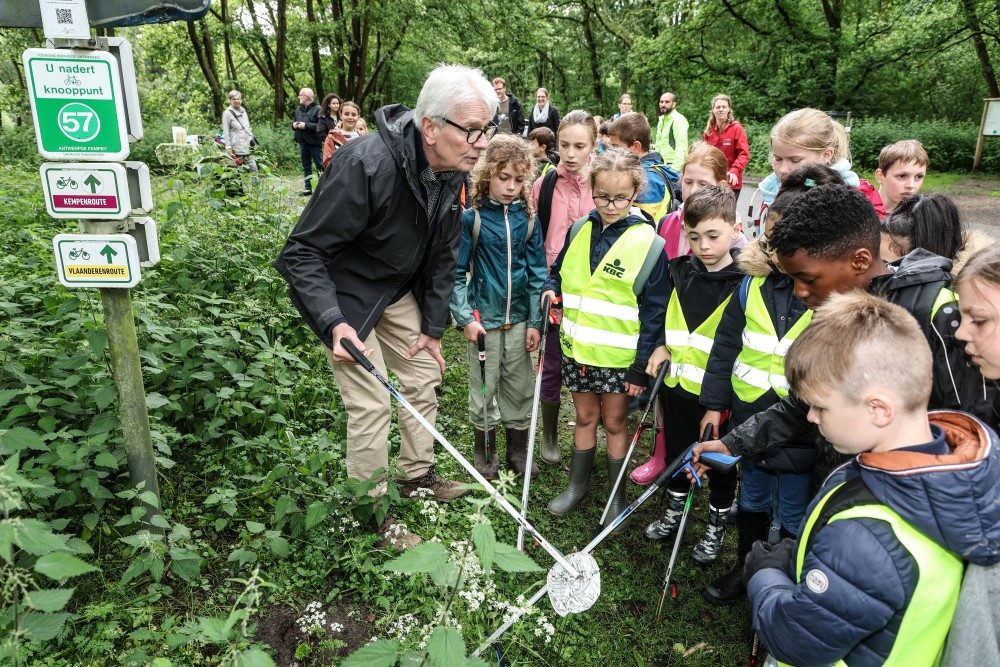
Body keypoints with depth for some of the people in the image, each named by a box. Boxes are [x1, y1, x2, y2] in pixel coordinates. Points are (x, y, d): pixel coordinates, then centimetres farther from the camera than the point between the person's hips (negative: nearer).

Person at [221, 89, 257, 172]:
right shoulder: (227, 113, -4)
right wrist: (229, 148, -12)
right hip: (237, 148, -6)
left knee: (253, 168, 2)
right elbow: (226, 132, -7)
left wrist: (252, 139, 17)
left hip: (248, 147, 6)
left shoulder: (243, 111, 16)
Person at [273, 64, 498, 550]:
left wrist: (433, 327, 3)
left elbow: (442, 256, 3)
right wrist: (334, 324, -40)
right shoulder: (366, 164, -34)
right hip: (344, 293, -7)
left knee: (423, 377, 13)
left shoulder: (451, 171, -9)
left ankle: (418, 476, 35)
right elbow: (302, 251, -29)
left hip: (398, 290, 8)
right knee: (372, 403, -6)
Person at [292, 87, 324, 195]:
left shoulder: (317, 109, -9)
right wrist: (293, 124, 4)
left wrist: (306, 126, -20)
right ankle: (308, 188, 18)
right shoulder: (299, 109, 15)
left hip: (314, 143, -7)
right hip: (302, 142, 8)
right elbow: (294, 122, 28)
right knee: (306, 167, 12)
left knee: (320, 166, -5)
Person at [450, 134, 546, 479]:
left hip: (519, 319, 3)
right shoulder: (471, 217, -7)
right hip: (484, 318, -3)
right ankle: (485, 451, 27)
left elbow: (537, 272, 3)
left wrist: (536, 321, -1)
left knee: (519, 388, 12)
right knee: (484, 388, 10)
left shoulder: (527, 218, 1)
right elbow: (456, 272, -6)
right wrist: (465, 317, -13)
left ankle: (518, 450, 29)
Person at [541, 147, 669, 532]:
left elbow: (654, 311, -11)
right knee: (585, 417, 17)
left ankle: (617, 496, 28)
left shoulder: (648, 243, -13)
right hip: (577, 349, 4)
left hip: (619, 356, -4)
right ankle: (578, 484, 34)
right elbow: (558, 272, 17)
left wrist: (641, 366, -12)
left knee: (614, 421, 10)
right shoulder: (579, 230, 1)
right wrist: (551, 290, -7)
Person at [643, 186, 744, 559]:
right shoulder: (679, 271, 0)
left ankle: (717, 526, 35)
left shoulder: (745, 282, -15)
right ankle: (674, 512, 43)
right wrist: (661, 346, 1)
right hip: (678, 383, 5)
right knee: (676, 453, 21)